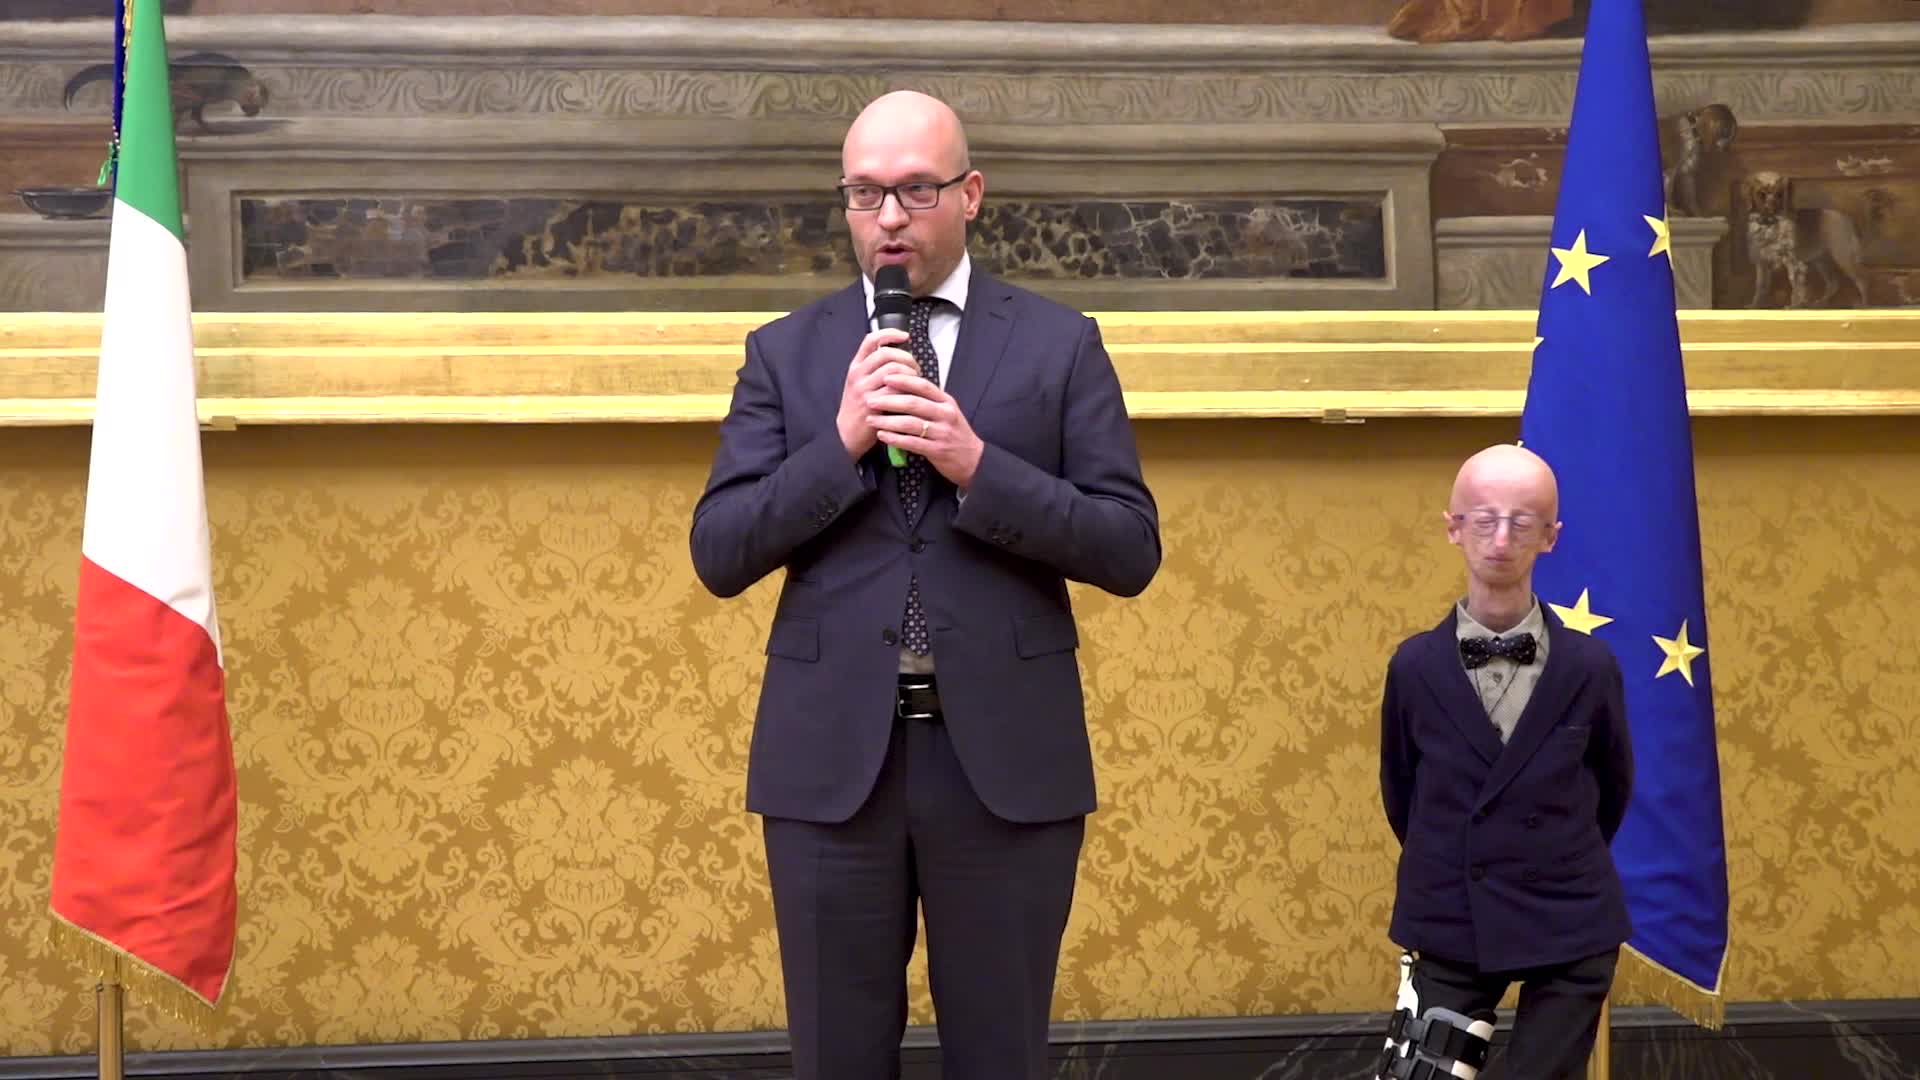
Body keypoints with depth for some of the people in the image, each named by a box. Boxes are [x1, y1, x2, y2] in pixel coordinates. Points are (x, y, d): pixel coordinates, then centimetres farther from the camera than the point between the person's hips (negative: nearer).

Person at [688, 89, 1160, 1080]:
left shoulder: (1059, 345, 3)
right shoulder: (785, 352, 6)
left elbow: (1131, 552, -2)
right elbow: (718, 556, 0)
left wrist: (978, 465, -15)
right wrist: (839, 442, -13)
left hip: (1005, 758, -1)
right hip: (831, 759, 1)